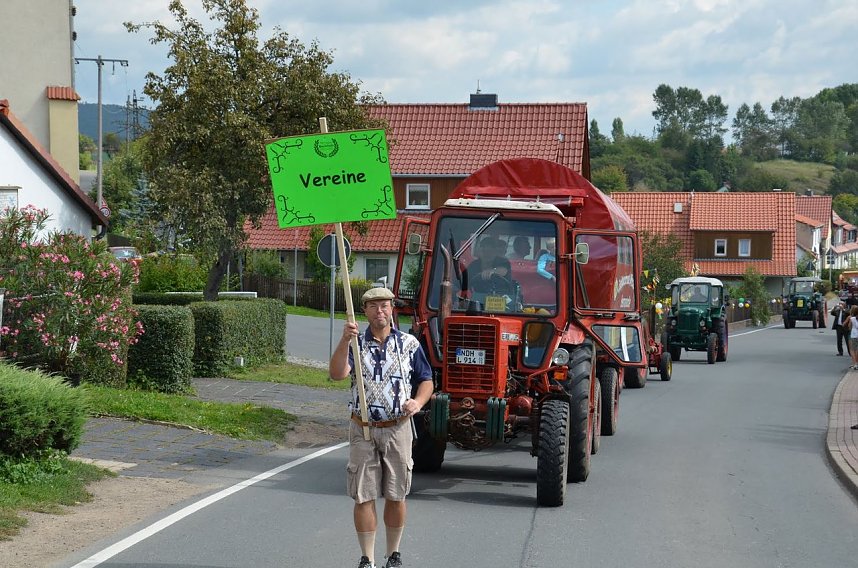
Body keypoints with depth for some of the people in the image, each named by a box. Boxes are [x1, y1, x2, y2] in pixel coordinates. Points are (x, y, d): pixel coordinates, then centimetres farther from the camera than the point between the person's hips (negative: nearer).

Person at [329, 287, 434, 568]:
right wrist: (345, 340, -27)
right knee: (363, 497, 0)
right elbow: (337, 374, -14)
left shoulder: (409, 344, 5)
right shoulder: (356, 344, 3)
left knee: (395, 496, 5)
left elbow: (426, 380, 10)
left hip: (398, 429, 0)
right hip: (362, 430, 0)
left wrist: (417, 401, -10)